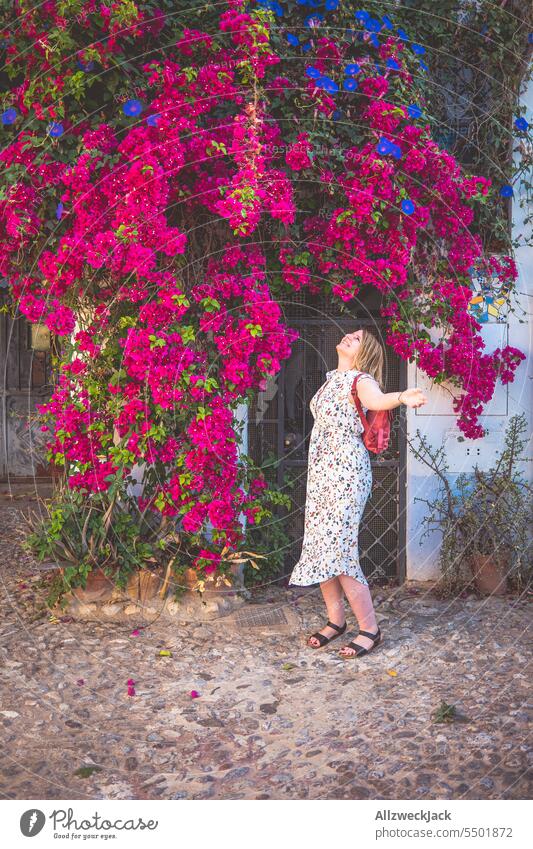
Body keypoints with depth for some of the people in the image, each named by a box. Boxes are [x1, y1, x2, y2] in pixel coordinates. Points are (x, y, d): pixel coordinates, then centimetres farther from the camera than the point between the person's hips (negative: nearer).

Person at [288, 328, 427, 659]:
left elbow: (374, 399, -35)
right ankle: (336, 620, 23)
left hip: (347, 472, -8)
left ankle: (370, 629, 0)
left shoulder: (360, 379, -11)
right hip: (321, 471, 8)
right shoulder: (331, 379, 15)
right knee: (320, 545, 9)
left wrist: (401, 397, -54)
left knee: (339, 549, -11)